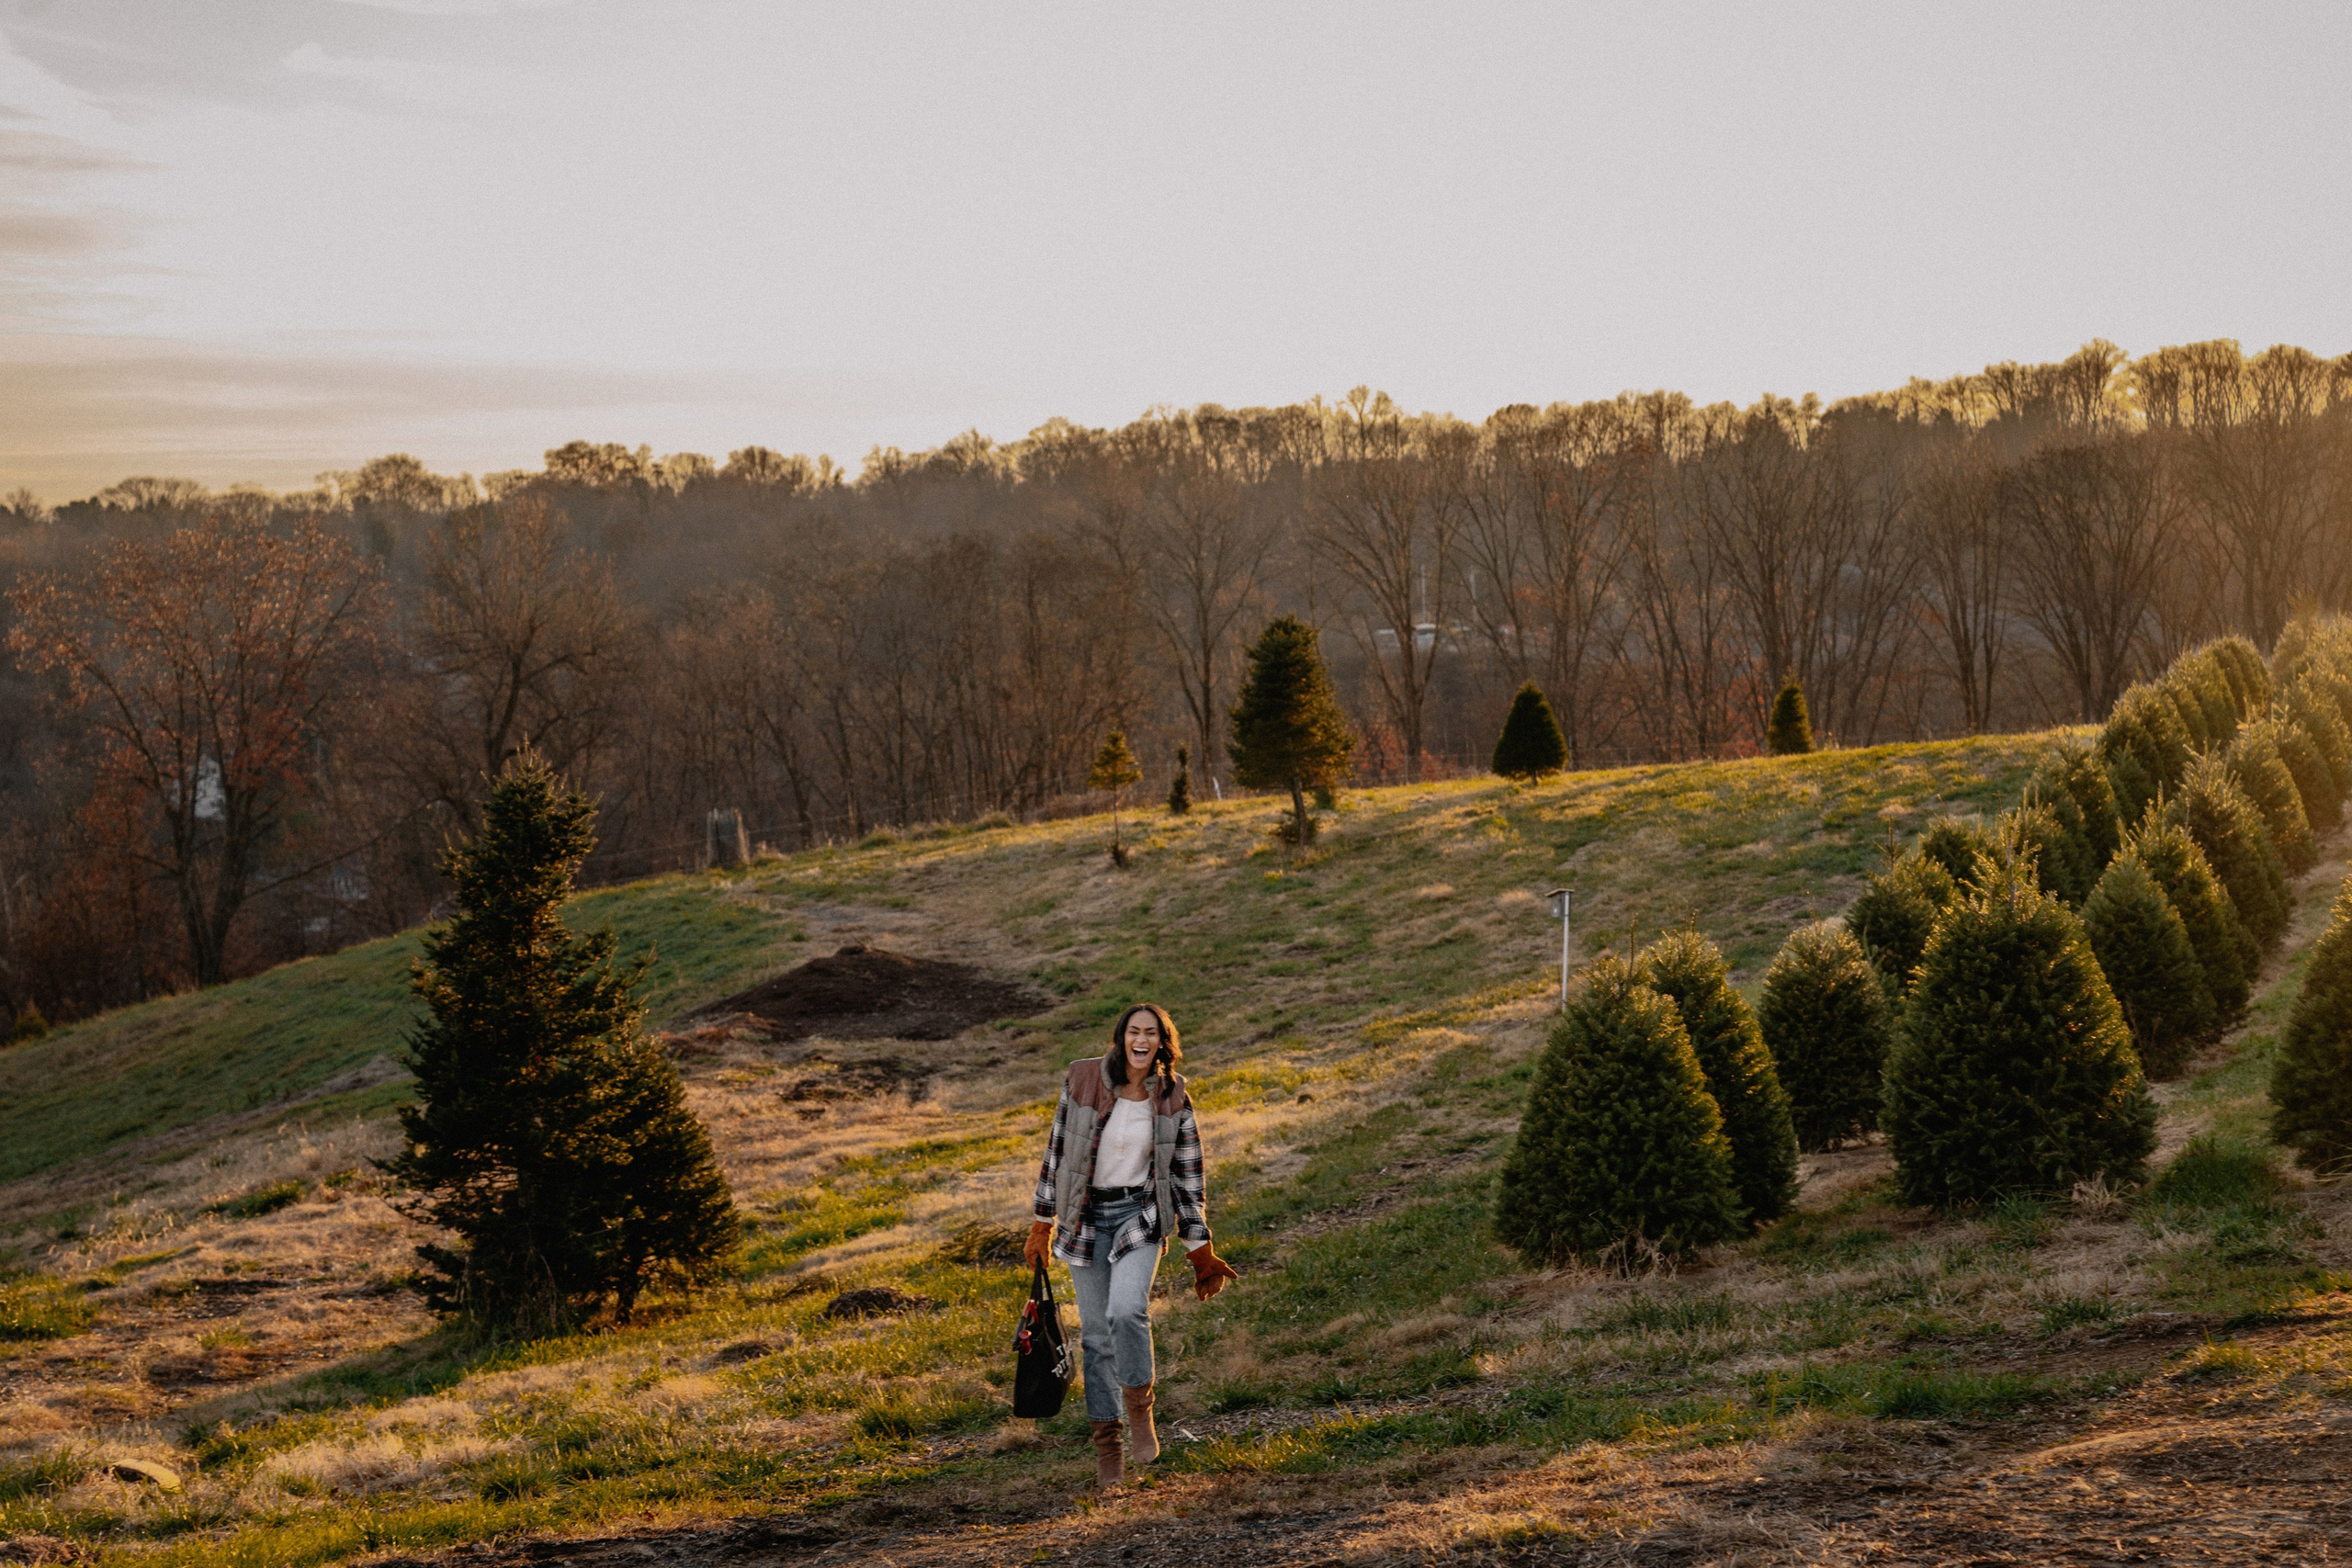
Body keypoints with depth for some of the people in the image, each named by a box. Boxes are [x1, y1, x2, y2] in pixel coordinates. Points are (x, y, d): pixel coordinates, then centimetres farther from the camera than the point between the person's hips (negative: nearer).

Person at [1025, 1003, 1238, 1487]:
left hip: (1141, 1215, -1)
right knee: (1096, 1332, 4)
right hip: (1085, 1219, 1)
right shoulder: (1083, 1079, -7)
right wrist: (1043, 1224, 5)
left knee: (1127, 1311, -24)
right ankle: (1106, 1443, 16)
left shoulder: (1173, 1099, -5)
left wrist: (1200, 1251, 2)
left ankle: (1139, 1406, 0)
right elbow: (1057, 1149, 2)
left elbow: (1188, 1175, 1)